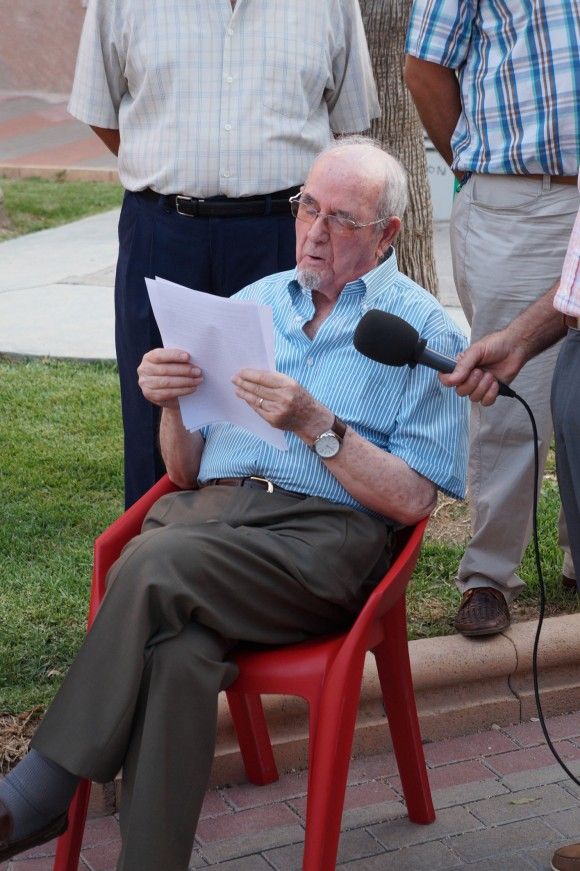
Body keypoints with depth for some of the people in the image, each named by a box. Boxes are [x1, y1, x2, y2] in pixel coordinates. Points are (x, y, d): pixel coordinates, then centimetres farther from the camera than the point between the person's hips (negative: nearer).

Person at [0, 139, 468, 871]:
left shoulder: (423, 329, 9)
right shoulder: (252, 302, 23)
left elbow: (413, 499, -2)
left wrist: (317, 425, -14)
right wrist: (173, 404, 0)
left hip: (326, 530, -4)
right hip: (207, 508, 4)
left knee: (157, 565, -32)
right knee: (176, 646, -33)